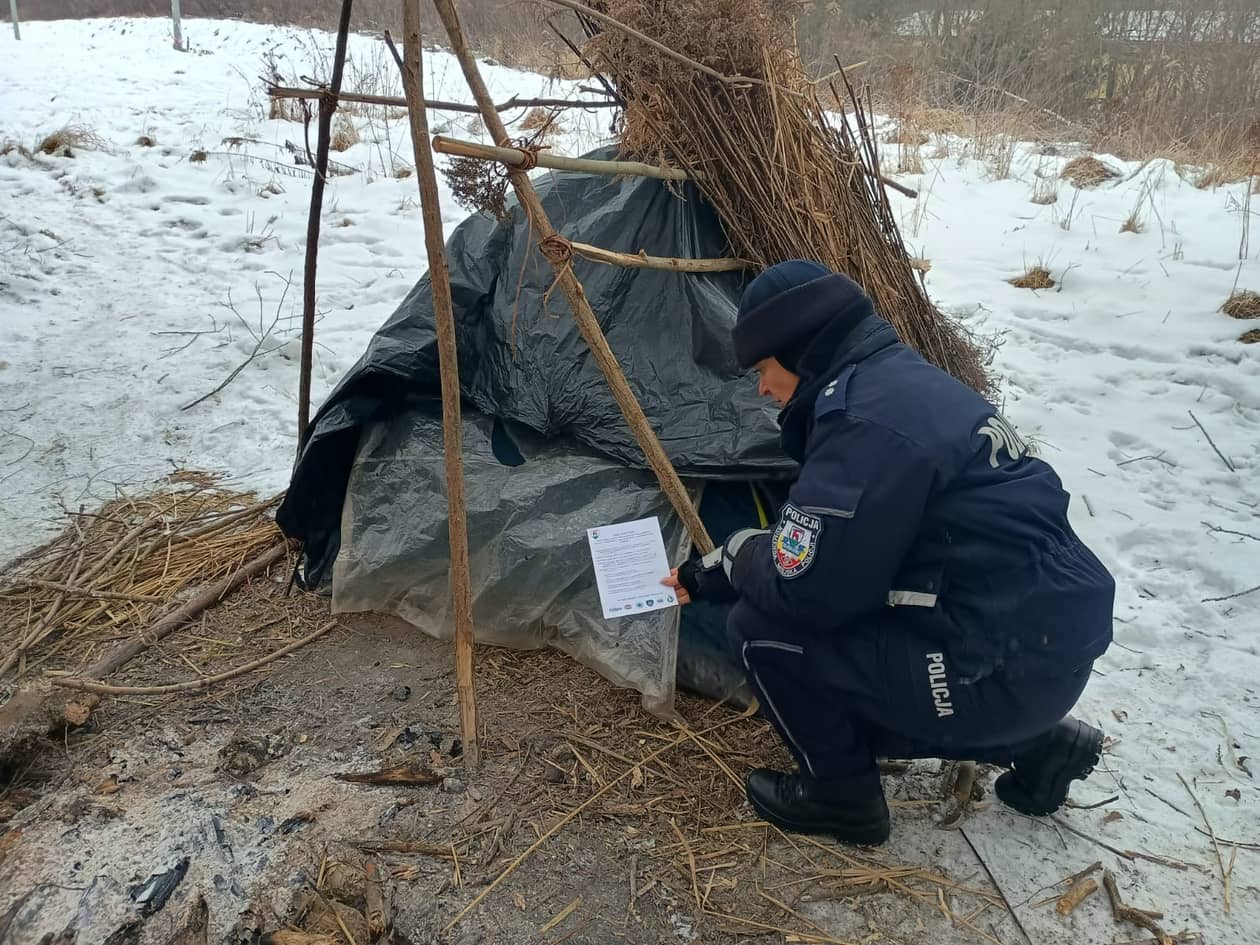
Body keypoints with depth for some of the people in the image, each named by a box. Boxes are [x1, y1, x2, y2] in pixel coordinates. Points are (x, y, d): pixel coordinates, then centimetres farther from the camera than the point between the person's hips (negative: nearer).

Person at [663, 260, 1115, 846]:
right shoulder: (907, 381, 10)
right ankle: (1033, 743, 23)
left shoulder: (867, 418, -21)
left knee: (762, 625, -7)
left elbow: (804, 588, -21)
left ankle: (842, 796, 13)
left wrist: (739, 555, 1)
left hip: (1004, 670, -10)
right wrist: (711, 576, 20)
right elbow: (825, 544, 18)